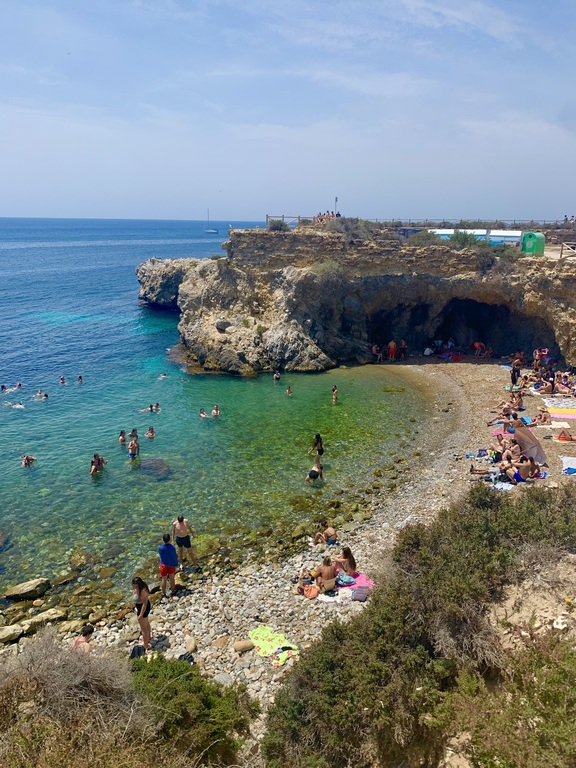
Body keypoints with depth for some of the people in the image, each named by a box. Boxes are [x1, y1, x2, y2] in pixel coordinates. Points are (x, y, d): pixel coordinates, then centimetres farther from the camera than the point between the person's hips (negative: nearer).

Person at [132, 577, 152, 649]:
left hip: (143, 609, -9)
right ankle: (149, 637, 56)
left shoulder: (143, 591, -39)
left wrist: (140, 615, -20)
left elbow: (144, 604, -29)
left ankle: (145, 645, 35)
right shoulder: (142, 585, -14)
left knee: (144, 628, 14)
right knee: (147, 623, 32)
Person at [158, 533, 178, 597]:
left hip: (164, 565, 1)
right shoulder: (172, 547, -25)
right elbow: (175, 557, -15)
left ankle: (163, 593, 29)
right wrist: (176, 565, 2)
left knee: (164, 579, 17)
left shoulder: (160, 548, -21)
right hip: (171, 565, 0)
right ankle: (172, 591, 35)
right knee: (172, 578, 20)